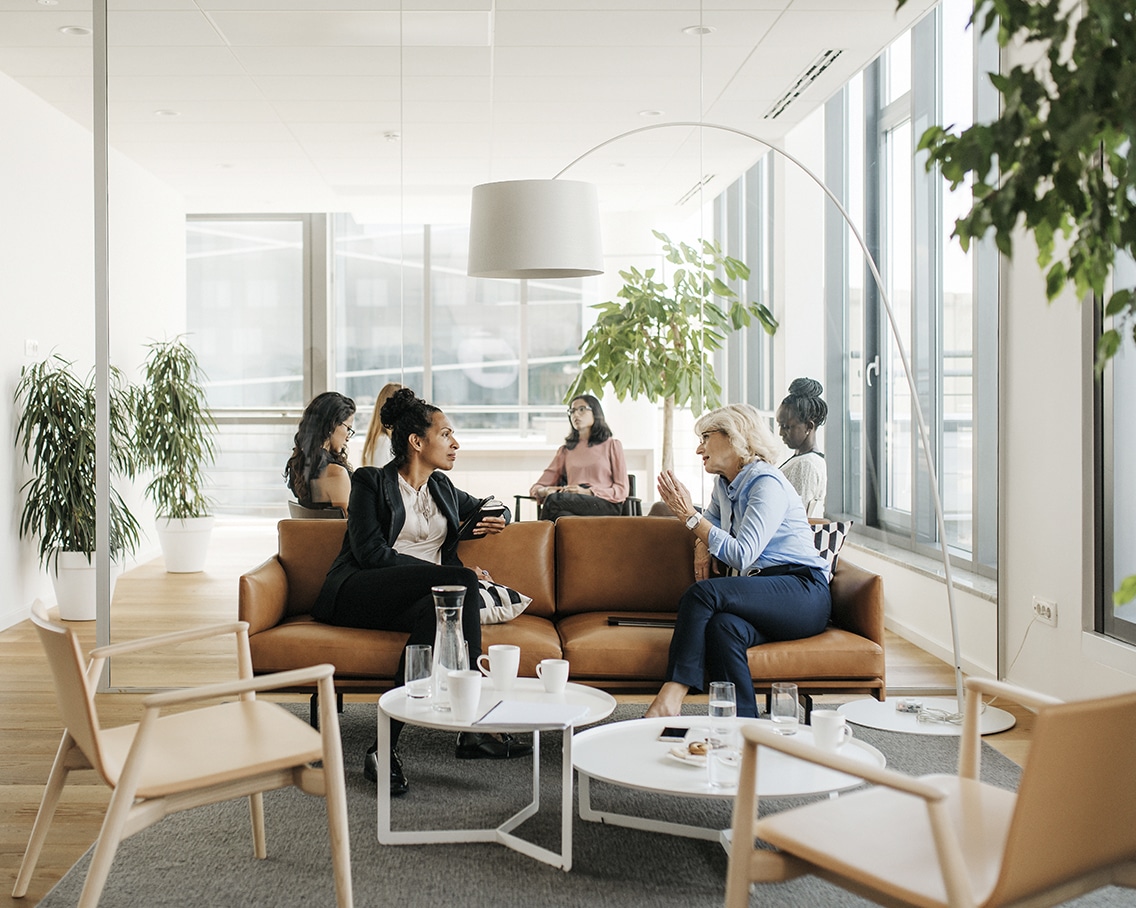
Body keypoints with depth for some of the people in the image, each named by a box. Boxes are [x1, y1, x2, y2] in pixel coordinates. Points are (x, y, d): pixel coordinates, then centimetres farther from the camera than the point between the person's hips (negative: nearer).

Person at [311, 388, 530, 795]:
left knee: (434, 612, -36)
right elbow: (371, 553, -11)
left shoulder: (442, 487, 22)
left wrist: (496, 520, 11)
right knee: (462, 582, -32)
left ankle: (386, 748, -39)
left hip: (429, 596, 5)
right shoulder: (371, 482, 2)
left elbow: (489, 508, 40)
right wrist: (454, 575, -17)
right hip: (358, 595, -5)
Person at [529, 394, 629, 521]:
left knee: (554, 500, -34)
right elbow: (536, 487, 22)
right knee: (563, 515, -40)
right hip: (574, 504, 3)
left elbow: (621, 490, 7)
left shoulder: (612, 445, 18)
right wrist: (545, 491, -6)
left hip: (606, 504, -2)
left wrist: (587, 492, -10)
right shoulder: (565, 450, 28)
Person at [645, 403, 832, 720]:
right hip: (761, 594, 7)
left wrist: (689, 515, -14)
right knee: (722, 627, -31)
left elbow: (741, 554, -19)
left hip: (802, 592, -7)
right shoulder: (725, 483, 18)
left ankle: (669, 701, -37)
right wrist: (702, 543, 16)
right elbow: (713, 517, 41)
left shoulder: (766, 483, -9)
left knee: (702, 593, -31)